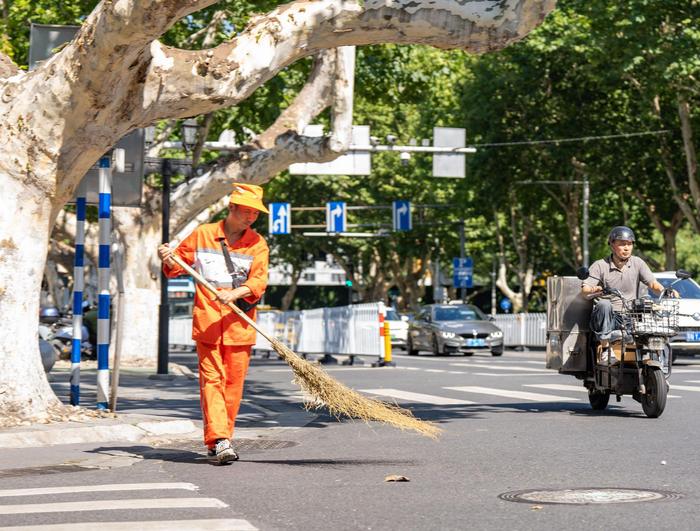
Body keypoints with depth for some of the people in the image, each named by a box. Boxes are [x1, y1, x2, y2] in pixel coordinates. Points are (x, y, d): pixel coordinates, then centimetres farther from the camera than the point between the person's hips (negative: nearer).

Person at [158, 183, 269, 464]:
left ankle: (220, 438, 16)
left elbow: (258, 280, -7)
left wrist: (235, 293, -25)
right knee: (211, 379, -10)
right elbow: (178, 264, 17)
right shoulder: (202, 234, 6)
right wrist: (169, 259, -6)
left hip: (239, 324, 1)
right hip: (207, 322, -1)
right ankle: (218, 439, -17)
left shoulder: (257, 243, 6)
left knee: (233, 383, 4)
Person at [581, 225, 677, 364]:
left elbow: (652, 283, 1)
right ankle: (605, 348, -30)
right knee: (604, 304, -36)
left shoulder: (637, 263, 8)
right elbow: (584, 289, -11)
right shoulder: (600, 265, -1)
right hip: (607, 317, -2)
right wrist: (595, 290, -35)